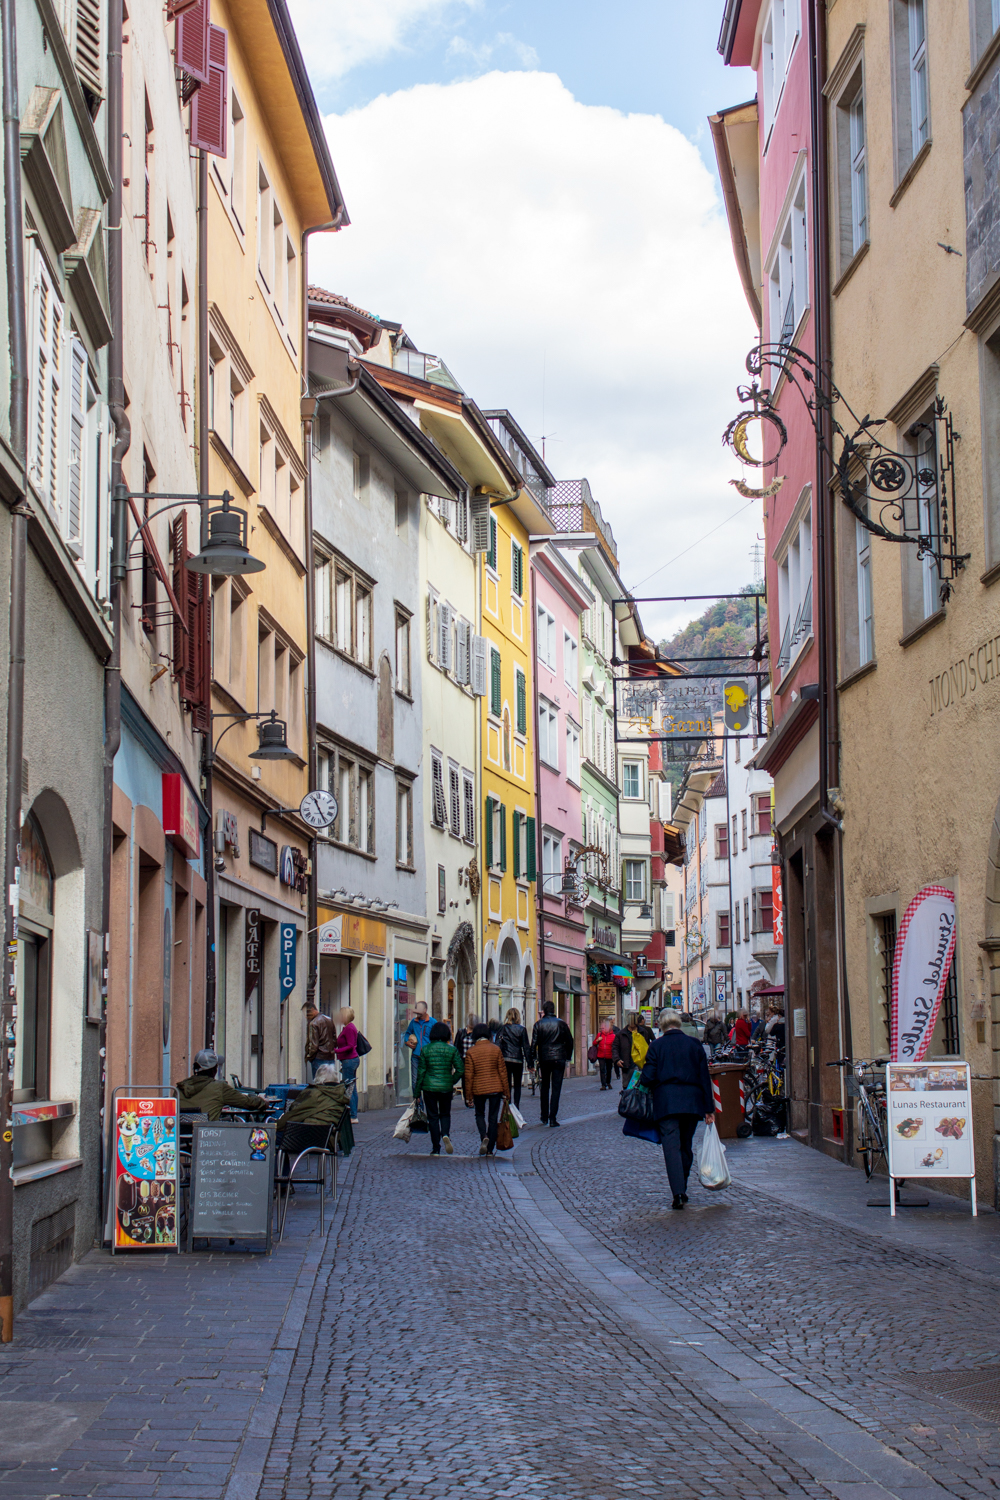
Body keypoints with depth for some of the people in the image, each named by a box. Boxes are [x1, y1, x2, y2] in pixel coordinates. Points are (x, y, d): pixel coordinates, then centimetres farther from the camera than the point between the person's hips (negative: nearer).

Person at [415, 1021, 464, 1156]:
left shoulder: (425, 1050, -4)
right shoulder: (451, 1050, -4)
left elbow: (421, 1072, -3)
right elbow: (460, 1069, -10)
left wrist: (417, 1093, 3)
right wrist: (452, 1082, 7)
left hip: (429, 1087, 0)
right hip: (446, 1087, 1)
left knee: (432, 1117, 8)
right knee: (445, 1114, 18)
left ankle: (436, 1149, 6)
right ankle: (445, 1135, -11)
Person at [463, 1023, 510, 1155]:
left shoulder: (471, 1052, -6)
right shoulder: (496, 1049, -2)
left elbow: (468, 1076, -5)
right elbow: (502, 1071, 0)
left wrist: (468, 1096, 2)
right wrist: (506, 1092, 7)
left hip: (478, 1090, -1)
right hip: (495, 1088, 1)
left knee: (480, 1115, 18)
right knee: (493, 1117, 9)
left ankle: (484, 1137, -10)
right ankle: (490, 1150, 10)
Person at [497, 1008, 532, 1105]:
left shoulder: (502, 1029, 1)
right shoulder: (521, 1029, -1)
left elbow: (497, 1045, -1)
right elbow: (526, 1047, -1)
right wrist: (529, 1063, 3)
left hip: (505, 1060, 1)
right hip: (518, 1060, -1)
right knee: (517, 1085, 11)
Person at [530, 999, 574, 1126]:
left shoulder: (539, 1024, -2)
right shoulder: (561, 1023, 1)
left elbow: (534, 1043, -6)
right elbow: (569, 1041, 4)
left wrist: (533, 1059, 1)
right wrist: (568, 1057, 13)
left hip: (544, 1059, 1)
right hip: (559, 1058, -1)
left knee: (545, 1087, 15)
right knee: (556, 1087, 0)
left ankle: (544, 1117, 18)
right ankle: (552, 1117, -7)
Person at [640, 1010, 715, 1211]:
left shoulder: (657, 1046, 0)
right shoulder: (695, 1045, 7)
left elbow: (647, 1078, -6)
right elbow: (705, 1078, 6)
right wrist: (708, 1108, 9)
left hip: (666, 1102, -3)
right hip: (692, 1102, 3)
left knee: (671, 1146, -6)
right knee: (686, 1146, 16)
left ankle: (678, 1193, -17)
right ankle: (682, 1191, 23)